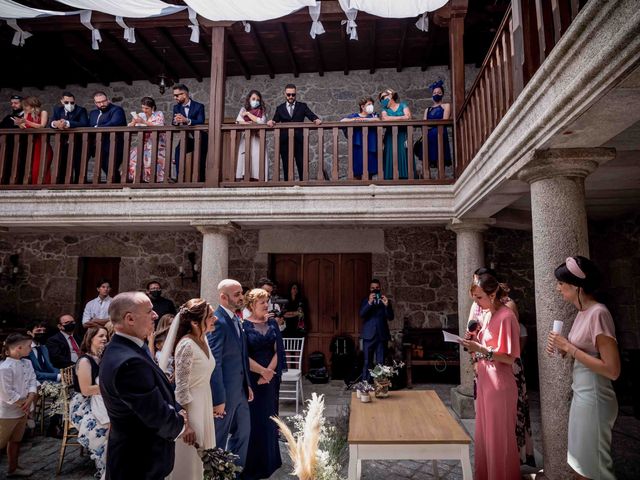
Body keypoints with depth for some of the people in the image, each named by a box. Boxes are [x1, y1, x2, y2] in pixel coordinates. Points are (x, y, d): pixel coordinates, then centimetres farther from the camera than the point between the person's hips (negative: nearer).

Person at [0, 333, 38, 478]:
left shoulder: (27, 363, 0)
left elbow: (33, 382, 0)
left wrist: (30, 400, -15)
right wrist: (24, 403, -13)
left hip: (22, 410, 8)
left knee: (16, 441, 21)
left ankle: (13, 468, 35)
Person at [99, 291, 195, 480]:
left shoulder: (123, 349, 0)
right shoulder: (129, 362, -32)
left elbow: (158, 392, 8)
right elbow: (159, 418, -26)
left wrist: (177, 412, -5)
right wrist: (181, 425, -7)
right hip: (140, 462, -9)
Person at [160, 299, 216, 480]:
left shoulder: (203, 339, 1)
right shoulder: (187, 345, -25)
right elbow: (181, 388, -21)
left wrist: (210, 406, 15)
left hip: (204, 403, 8)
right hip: (189, 406, -8)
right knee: (190, 456, 9)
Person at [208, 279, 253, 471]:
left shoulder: (236, 319, 7)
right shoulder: (217, 321, -21)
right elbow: (214, 363, -23)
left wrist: (247, 384, 14)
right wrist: (218, 400, -21)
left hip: (240, 390, 9)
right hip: (225, 392, -9)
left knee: (243, 431, 20)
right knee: (219, 437, 10)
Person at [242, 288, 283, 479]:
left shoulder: (272, 325, 5)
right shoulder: (243, 325, -9)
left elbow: (277, 351, 2)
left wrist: (269, 372, -11)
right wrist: (263, 371, -13)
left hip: (270, 377, 5)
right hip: (250, 378, -4)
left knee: (269, 418, 13)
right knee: (252, 419, 2)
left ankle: (268, 460, 28)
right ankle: (251, 464, 17)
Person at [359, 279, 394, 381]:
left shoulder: (385, 301, 10)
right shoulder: (365, 301, 7)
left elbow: (390, 317, -1)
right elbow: (361, 314, -9)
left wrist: (386, 305, -18)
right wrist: (369, 302, -23)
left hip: (382, 335, 1)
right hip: (369, 336, -1)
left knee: (380, 362, 2)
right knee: (367, 362, 2)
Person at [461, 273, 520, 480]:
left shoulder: (506, 316, -16)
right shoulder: (488, 314, 10)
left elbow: (509, 357, -17)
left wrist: (481, 350, -27)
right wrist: (474, 341, 0)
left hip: (499, 384, -8)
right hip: (484, 381, 8)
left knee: (500, 437, 5)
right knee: (484, 433, 17)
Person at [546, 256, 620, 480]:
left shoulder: (598, 313, -20)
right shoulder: (582, 312, 7)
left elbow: (612, 369, -23)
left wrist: (569, 348, -22)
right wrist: (563, 349, -1)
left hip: (593, 398, -9)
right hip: (581, 394, 9)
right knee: (582, 461, 21)